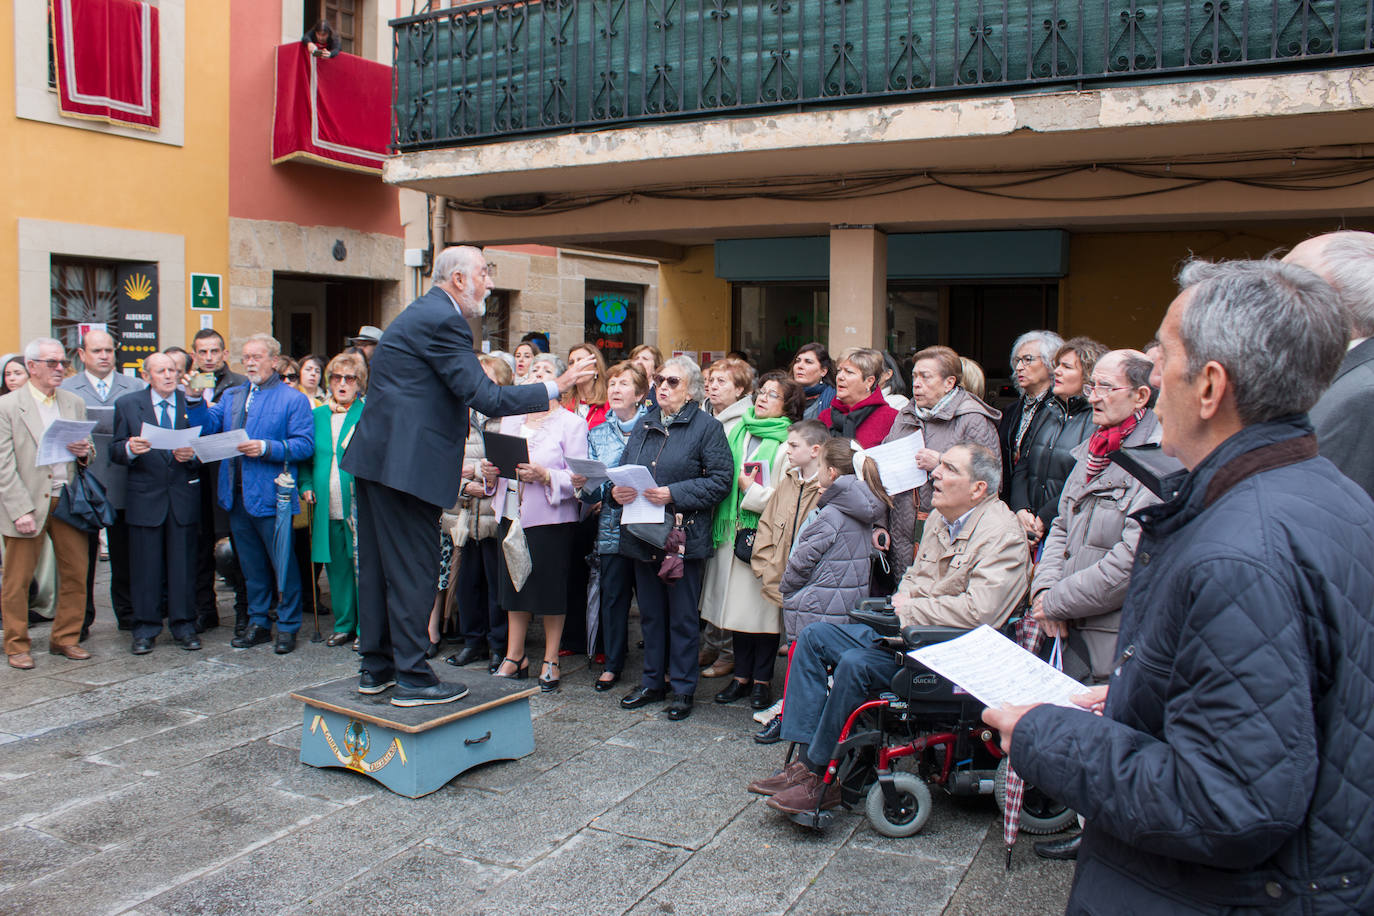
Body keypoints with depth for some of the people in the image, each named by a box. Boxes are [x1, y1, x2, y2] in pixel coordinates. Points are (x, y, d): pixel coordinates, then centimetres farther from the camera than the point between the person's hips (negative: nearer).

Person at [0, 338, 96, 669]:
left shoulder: (75, 403, 11)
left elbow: (88, 451, 18)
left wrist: (85, 452, -7)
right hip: (28, 505, -4)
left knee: (76, 573, 6)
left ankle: (65, 638, 20)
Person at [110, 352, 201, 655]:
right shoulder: (127, 404, 5)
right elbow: (114, 451, 2)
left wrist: (192, 455, -15)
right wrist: (130, 449, -19)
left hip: (184, 496, 1)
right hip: (145, 497, 0)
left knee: (183, 565, 5)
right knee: (145, 567, 4)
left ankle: (184, 626, 16)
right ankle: (145, 630, 15)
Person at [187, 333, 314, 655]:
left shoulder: (293, 399, -1)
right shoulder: (231, 396, 17)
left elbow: (304, 444, -10)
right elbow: (207, 428, 7)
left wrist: (266, 448, -21)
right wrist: (195, 399, -7)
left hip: (271, 495, -6)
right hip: (237, 496, 6)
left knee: (283, 565, 1)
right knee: (251, 565, 14)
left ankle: (287, 626, 12)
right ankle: (258, 623, 25)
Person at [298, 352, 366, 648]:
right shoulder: (316, 415, 16)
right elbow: (306, 457, 20)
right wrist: (306, 485, 5)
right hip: (328, 509, 4)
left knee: (362, 565, -2)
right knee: (336, 566, 10)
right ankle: (344, 625, 22)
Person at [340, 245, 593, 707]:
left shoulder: (421, 314, 18)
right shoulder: (442, 320, -14)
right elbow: (486, 398, -19)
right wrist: (555, 387, -12)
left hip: (376, 457, 11)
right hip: (405, 463, -11)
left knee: (378, 564, 15)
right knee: (412, 570, -2)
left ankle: (376, 667, 26)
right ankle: (412, 678, 6)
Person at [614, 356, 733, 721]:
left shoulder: (706, 427, -5)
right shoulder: (644, 425, 14)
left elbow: (721, 479, -13)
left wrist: (674, 495, -20)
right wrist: (618, 491, -6)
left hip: (683, 536, -6)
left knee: (682, 616, 3)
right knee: (650, 613, 14)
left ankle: (683, 688, 16)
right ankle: (653, 682, 27)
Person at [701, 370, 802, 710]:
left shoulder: (788, 443, -4)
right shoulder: (737, 432, 13)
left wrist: (752, 490, -8)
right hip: (732, 533, 5)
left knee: (763, 607, 1)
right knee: (736, 605, 9)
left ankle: (762, 679, 14)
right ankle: (741, 675, 21)